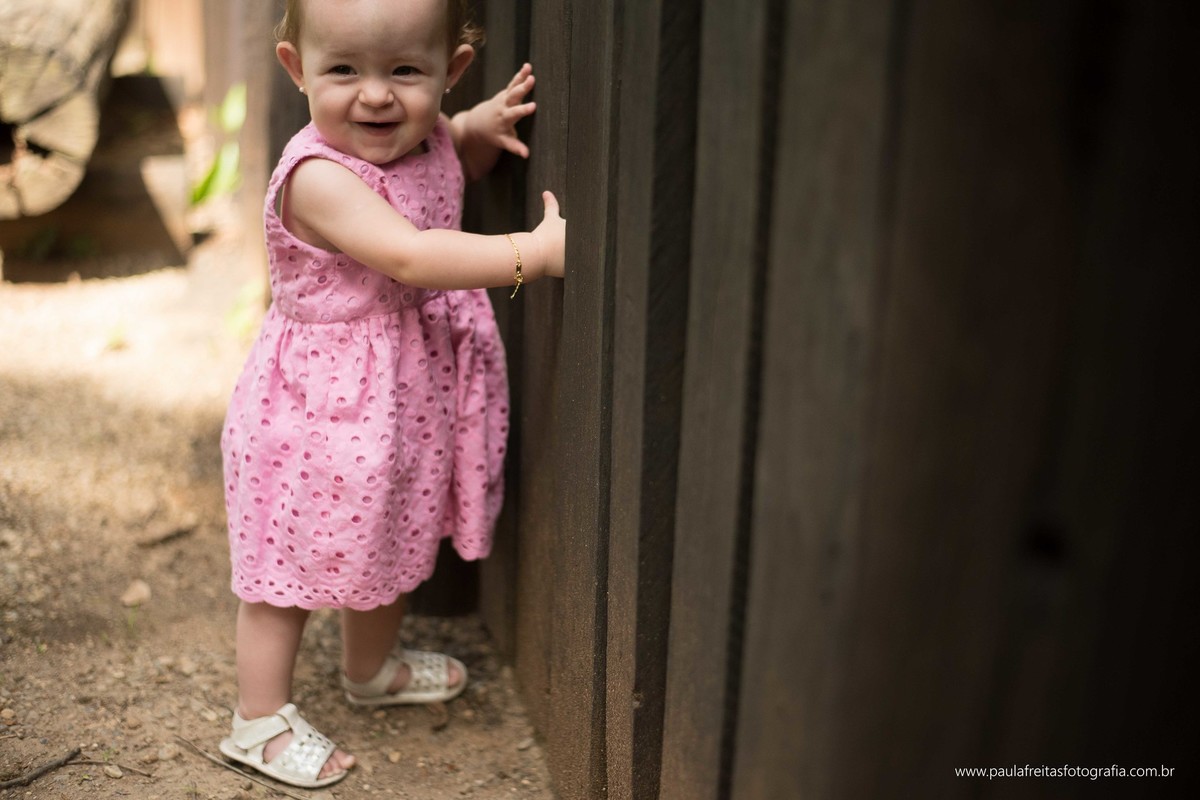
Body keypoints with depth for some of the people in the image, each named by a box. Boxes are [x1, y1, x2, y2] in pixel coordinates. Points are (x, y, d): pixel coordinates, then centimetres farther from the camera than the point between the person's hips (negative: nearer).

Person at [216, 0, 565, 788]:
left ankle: (372, 666, 51)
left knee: (392, 544, 26)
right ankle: (261, 721, 27)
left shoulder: (425, 139, -4)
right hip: (320, 410, -8)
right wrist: (535, 251, -43)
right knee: (293, 567, 8)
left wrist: (479, 129, -1)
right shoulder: (320, 178, -29)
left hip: (407, 399, 8)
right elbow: (411, 256, -39)